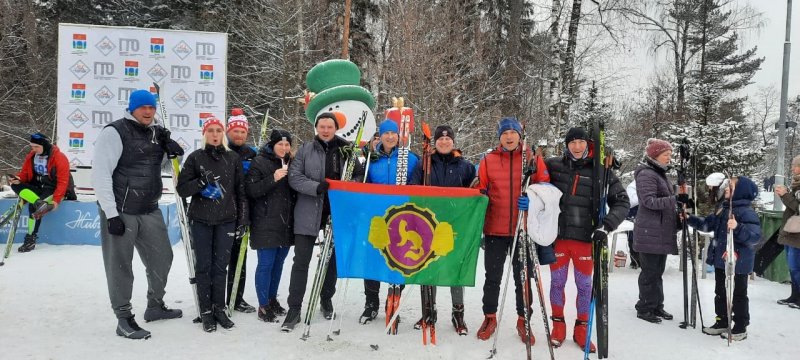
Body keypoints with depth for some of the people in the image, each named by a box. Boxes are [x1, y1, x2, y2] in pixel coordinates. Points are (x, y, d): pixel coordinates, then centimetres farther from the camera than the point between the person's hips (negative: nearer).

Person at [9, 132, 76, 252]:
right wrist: (18, 178, -16)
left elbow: (63, 182, -19)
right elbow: (25, 173, 10)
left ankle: (31, 238, -22)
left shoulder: (59, 157, -15)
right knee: (15, 185, -19)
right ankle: (39, 203, -39)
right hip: (38, 188, 7)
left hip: (54, 190, -7)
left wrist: (56, 200, -29)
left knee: (33, 206, -29)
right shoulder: (30, 157, 4)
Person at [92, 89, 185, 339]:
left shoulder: (156, 133, 9)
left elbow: (172, 159, 25)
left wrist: (171, 147, 1)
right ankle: (124, 319, 15)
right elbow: (100, 174, -15)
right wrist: (111, 214, -19)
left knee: (162, 257, 15)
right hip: (120, 213, -7)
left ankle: (155, 306, 34)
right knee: (120, 266, 3)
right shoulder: (114, 132, -10)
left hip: (150, 211, 7)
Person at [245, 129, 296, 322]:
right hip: (266, 223, -6)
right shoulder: (259, 162, -4)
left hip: (286, 223, 6)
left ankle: (272, 299, 26)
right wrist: (273, 179, -23)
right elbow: (251, 190, -12)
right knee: (266, 263, -4)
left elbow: (296, 190, 21)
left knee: (278, 262, 13)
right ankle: (263, 306, 5)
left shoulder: (290, 163, 13)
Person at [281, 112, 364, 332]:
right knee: (301, 260, -1)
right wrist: (316, 187, -22)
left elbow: (360, 175, 9)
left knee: (332, 258, 14)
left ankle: (327, 299, 33)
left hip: (337, 213, 2)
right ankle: (294, 309, 5)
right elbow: (294, 177, -6)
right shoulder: (305, 150, 1)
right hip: (309, 213, -1)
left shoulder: (345, 150, 3)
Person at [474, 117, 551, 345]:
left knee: (523, 277, 10)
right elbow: (479, 192, 5)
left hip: (524, 229, 0)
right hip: (495, 230, 0)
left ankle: (523, 321, 24)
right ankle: (490, 317, 26)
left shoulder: (533, 159, 2)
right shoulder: (488, 160, 3)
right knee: (493, 276, 10)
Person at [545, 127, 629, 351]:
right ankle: (558, 325, 28)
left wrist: (606, 227, -14)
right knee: (557, 282, 10)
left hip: (586, 238, 0)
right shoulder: (554, 165, 0)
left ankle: (581, 329, 27)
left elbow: (621, 202, -1)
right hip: (558, 235, 1)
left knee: (584, 285, 10)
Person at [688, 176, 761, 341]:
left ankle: (740, 328, 17)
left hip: (738, 263, -8)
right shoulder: (723, 209, 8)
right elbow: (707, 224, 17)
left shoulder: (747, 212, -18)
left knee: (738, 295, 5)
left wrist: (738, 228, -40)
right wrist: (690, 219, 8)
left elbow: (755, 236, -26)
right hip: (720, 261, 9)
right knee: (720, 293, 18)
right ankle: (722, 322, 31)